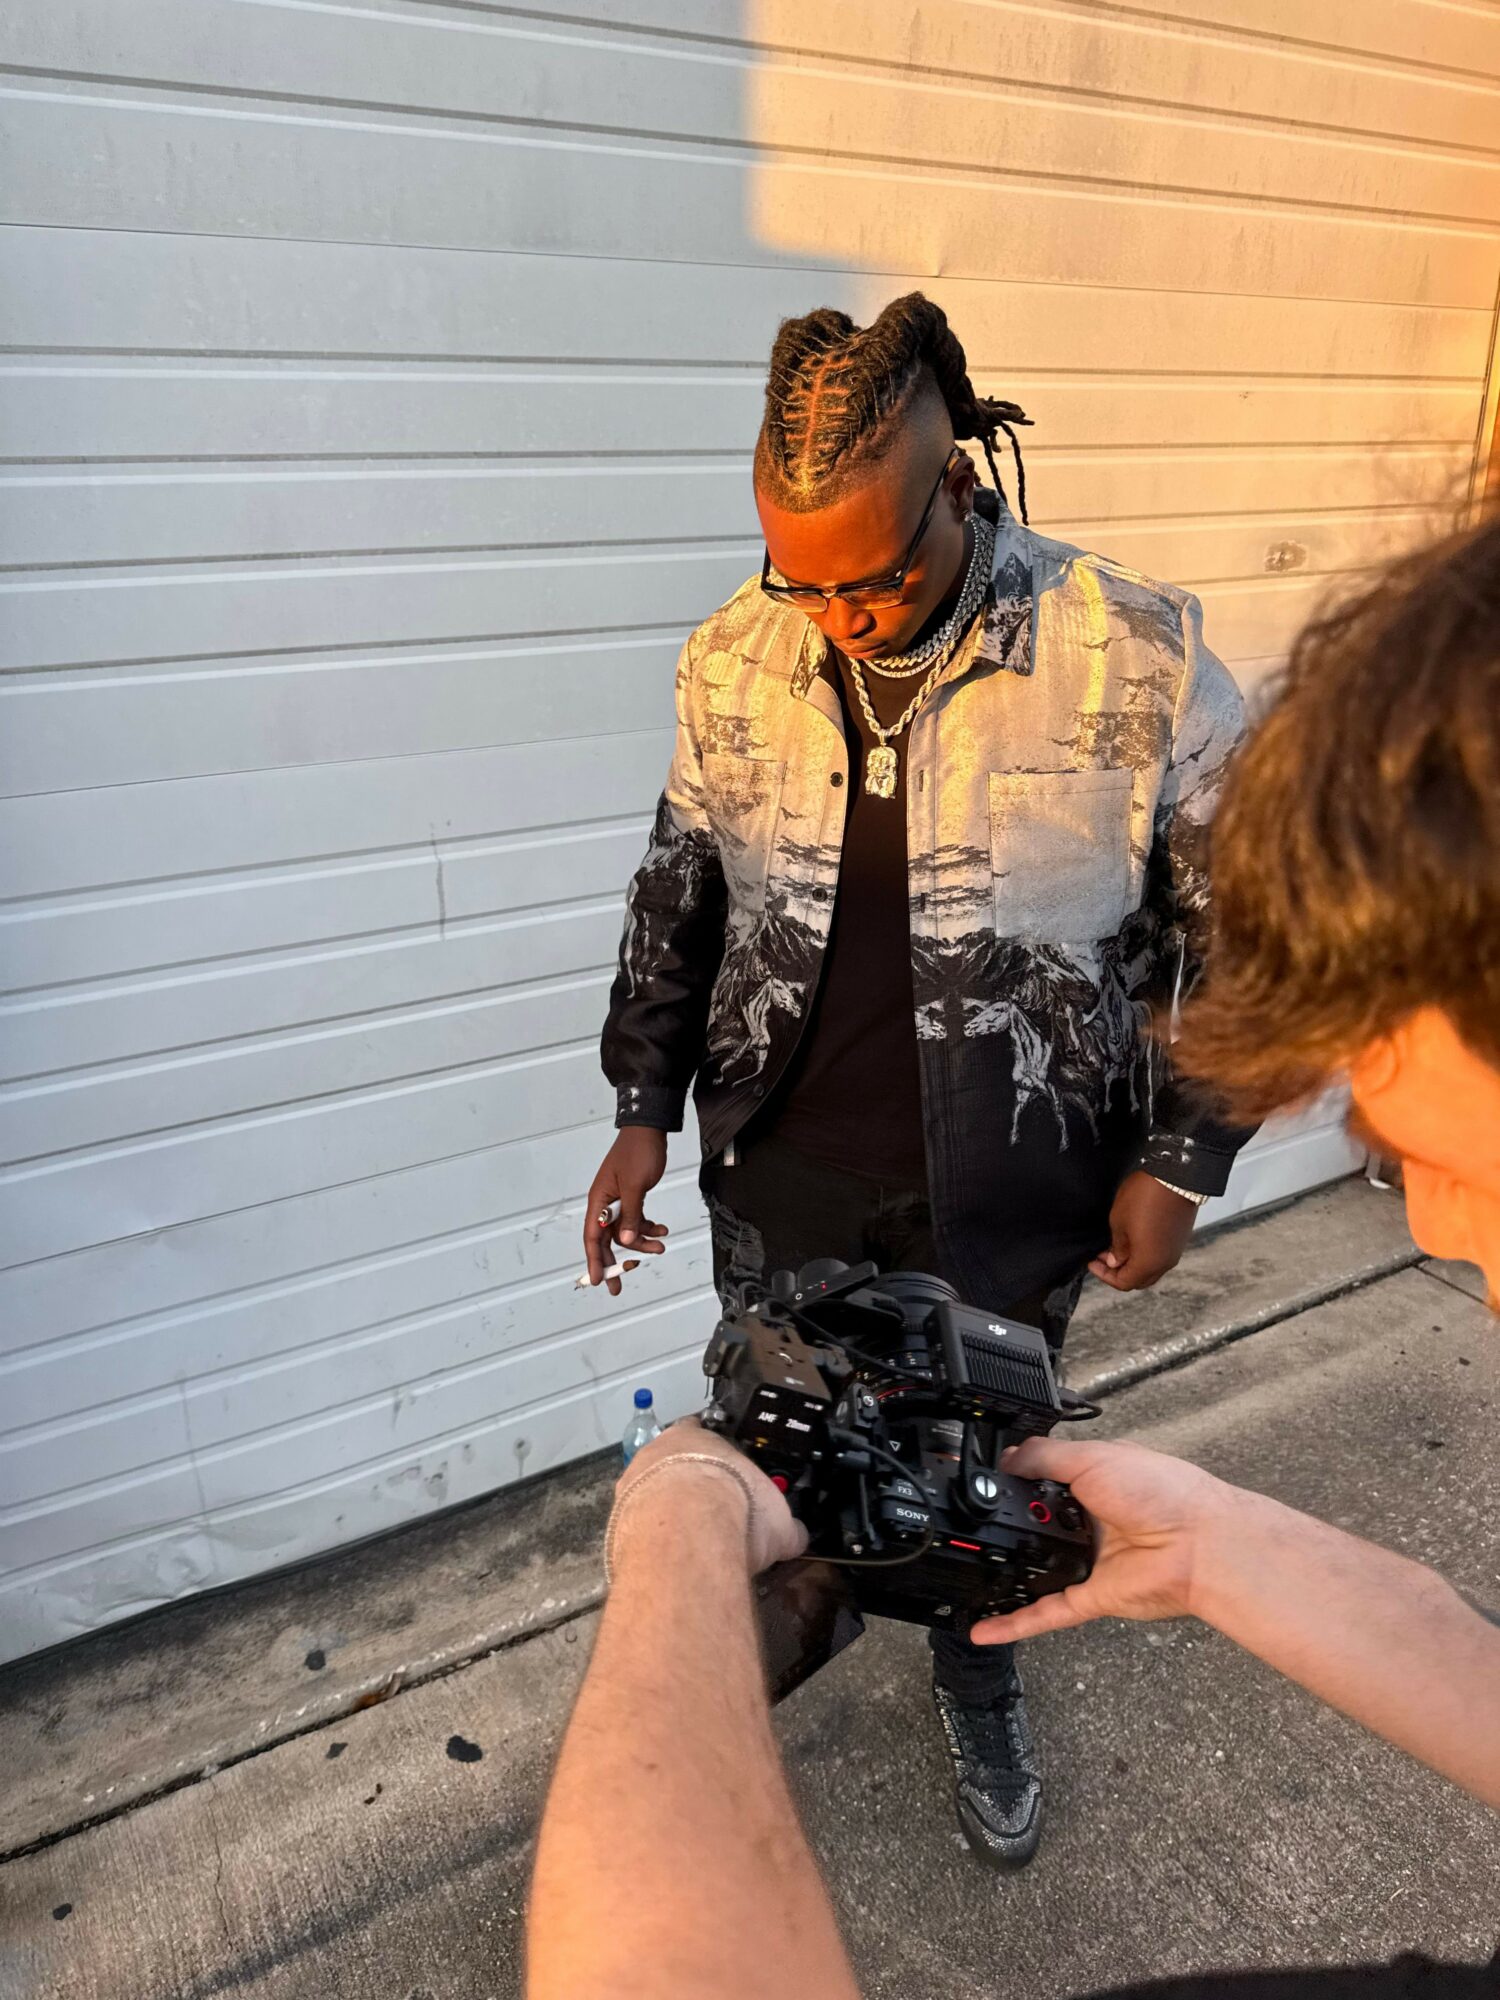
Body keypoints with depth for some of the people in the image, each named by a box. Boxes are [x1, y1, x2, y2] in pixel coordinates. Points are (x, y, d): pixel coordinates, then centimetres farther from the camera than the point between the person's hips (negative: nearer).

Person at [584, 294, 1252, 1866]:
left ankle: (979, 1684, 53)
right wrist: (644, 1113, 6)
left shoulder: (1134, 656, -17)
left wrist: (1180, 1160, -4)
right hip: (781, 1167, 3)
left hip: (1007, 1191, -2)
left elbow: (1235, 921, -6)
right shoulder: (733, 660, -7)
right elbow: (677, 893, 5)